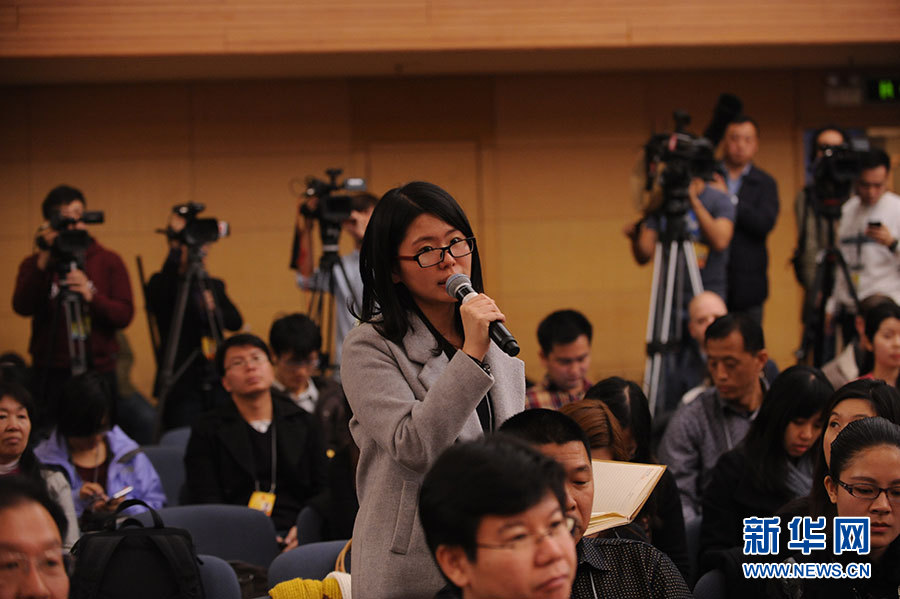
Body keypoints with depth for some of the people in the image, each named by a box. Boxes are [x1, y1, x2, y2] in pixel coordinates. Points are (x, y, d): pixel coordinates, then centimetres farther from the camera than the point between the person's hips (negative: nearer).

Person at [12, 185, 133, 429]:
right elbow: (22, 307, -10)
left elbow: (124, 315, 0)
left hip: (98, 371, 0)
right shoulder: (34, 264, 8)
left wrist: (92, 295, -18)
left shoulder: (108, 261, 8)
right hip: (49, 372, 0)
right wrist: (44, 261, -18)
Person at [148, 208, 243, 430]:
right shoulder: (162, 284, 0)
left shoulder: (213, 286, 15)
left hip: (218, 383, 5)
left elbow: (236, 321, 6)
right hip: (181, 385, -5)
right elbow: (159, 298, -25)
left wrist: (213, 309, -15)